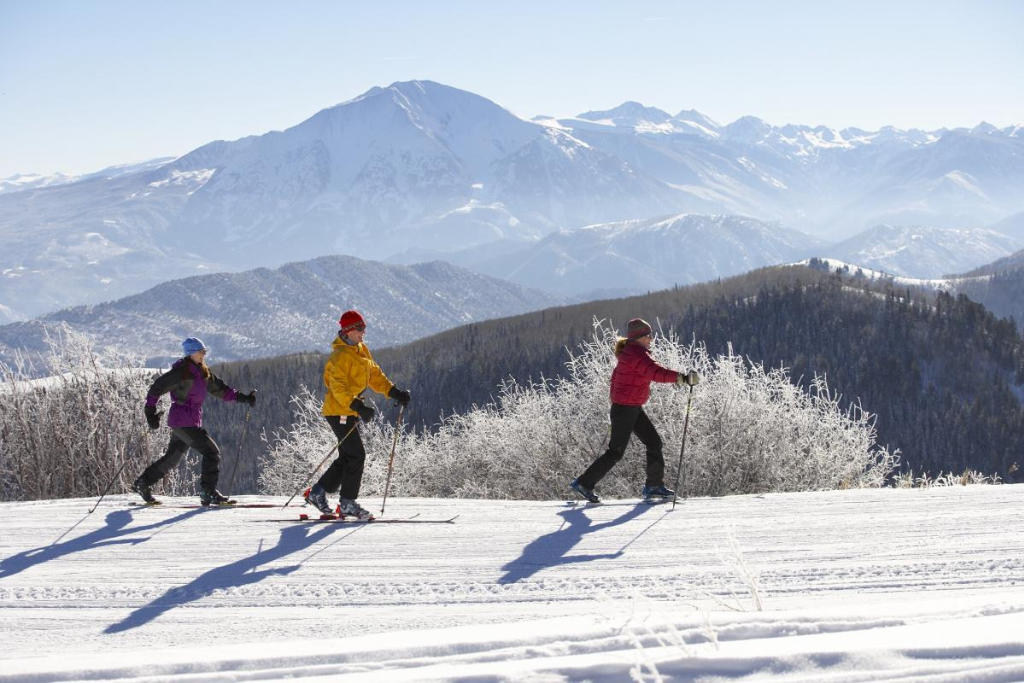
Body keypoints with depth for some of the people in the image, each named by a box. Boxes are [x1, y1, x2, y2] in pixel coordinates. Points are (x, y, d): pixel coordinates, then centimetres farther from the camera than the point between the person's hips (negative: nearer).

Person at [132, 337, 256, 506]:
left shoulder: (203, 372, 11)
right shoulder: (182, 371, -14)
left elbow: (219, 388, 16)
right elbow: (158, 387, -13)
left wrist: (242, 398, 8)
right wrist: (150, 412, -17)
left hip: (193, 421, 9)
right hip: (183, 421, -9)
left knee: (172, 458, 17)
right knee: (212, 452, -10)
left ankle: (143, 483, 26)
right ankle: (209, 493, -7)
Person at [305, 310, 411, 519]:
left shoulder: (361, 350, 13)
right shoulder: (341, 355, -17)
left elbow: (375, 375, 18)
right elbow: (338, 386, -26)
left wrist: (394, 392, 5)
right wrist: (358, 406, -36)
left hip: (350, 411, 10)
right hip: (339, 411, -10)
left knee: (348, 457, 12)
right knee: (356, 455, -10)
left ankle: (318, 493, 21)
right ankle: (347, 503, -2)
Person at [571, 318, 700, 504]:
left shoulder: (630, 353, 11)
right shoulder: (636, 354, -20)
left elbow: (616, 375, 22)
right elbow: (655, 372, -33)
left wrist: (616, 398, 27)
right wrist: (682, 377, -39)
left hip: (634, 409, 10)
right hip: (625, 410, -10)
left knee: (654, 442, 7)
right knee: (616, 452, -2)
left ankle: (654, 486, 11)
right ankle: (584, 483, 9)